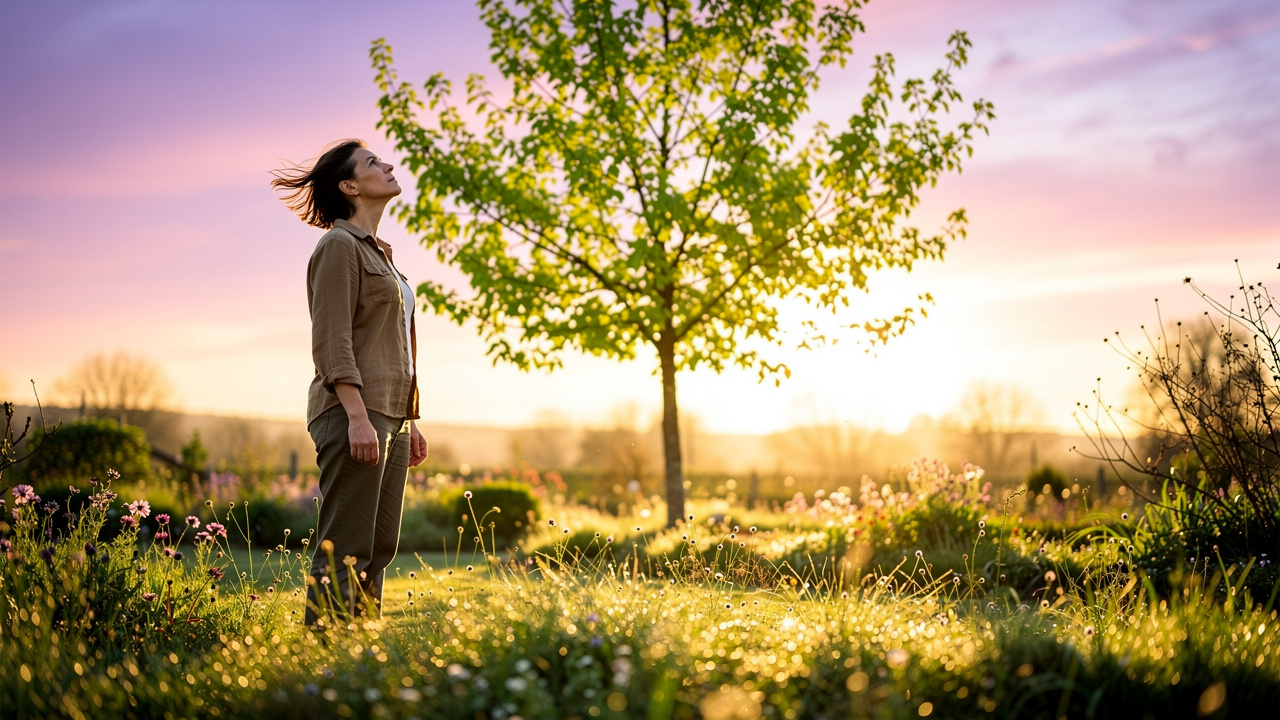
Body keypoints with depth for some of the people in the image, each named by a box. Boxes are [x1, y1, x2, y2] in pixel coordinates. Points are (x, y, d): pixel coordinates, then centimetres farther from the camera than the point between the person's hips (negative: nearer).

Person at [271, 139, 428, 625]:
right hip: (354, 410, -9)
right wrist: (358, 417, -22)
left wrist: (409, 421, 20)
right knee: (344, 550, -9)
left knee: (380, 546, 8)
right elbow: (332, 342, -14)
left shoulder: (377, 251, 22)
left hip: (391, 415, 9)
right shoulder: (339, 246, -5)